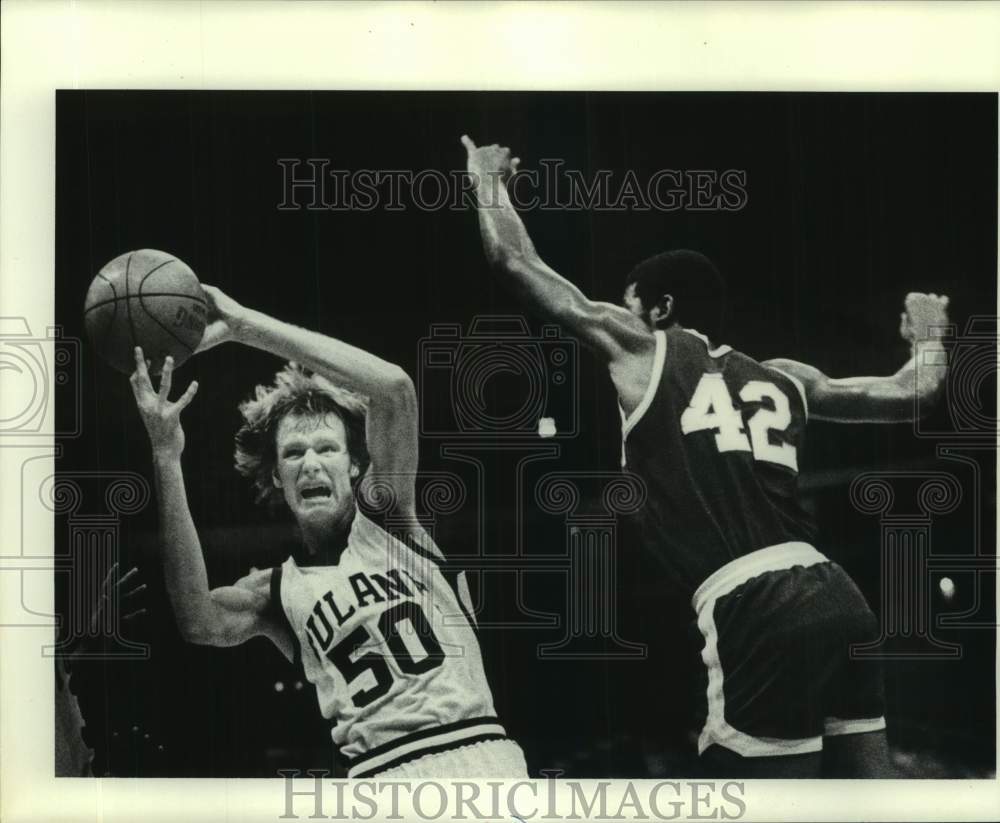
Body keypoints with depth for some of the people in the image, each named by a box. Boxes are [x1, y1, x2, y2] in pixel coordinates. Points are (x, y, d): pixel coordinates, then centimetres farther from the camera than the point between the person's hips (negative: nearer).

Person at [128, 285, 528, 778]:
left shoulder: (384, 515, 6)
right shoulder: (275, 590, 10)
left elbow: (394, 386, -9)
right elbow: (201, 624, -13)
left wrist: (243, 324, -11)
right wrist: (166, 457, -17)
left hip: (475, 753, -1)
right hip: (378, 770, 2)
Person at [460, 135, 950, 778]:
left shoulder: (644, 349, 10)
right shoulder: (785, 379, 24)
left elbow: (517, 264, 13)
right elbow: (912, 394, 30)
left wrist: (489, 180, 31)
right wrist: (928, 337, 51)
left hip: (756, 606, -7)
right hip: (834, 596, 7)